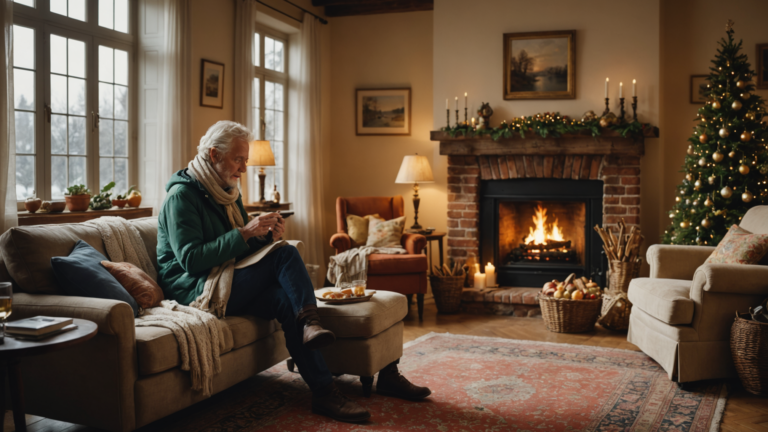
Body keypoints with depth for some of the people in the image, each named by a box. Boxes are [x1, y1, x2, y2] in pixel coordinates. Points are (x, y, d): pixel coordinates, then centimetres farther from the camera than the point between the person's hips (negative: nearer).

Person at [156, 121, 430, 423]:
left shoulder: (228, 192, 17)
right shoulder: (181, 195, -9)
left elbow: (242, 250, 17)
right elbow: (190, 259, -19)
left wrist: (265, 235, -5)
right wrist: (245, 233, -23)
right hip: (194, 290, -7)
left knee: (284, 300, -21)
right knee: (286, 254, -24)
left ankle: (324, 392, -23)